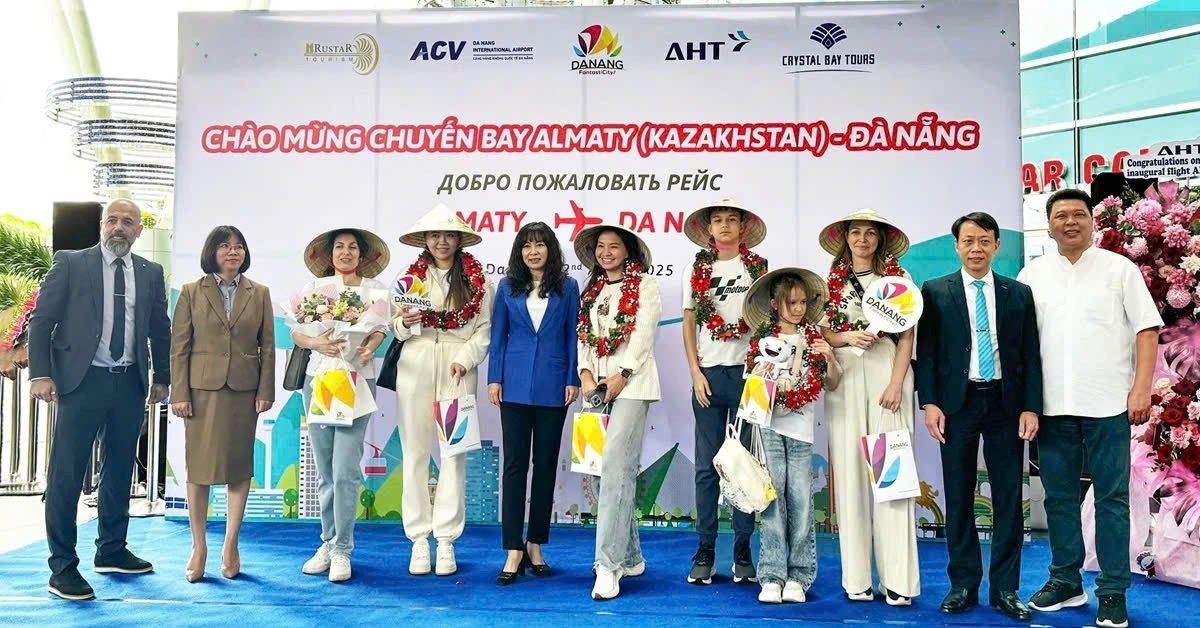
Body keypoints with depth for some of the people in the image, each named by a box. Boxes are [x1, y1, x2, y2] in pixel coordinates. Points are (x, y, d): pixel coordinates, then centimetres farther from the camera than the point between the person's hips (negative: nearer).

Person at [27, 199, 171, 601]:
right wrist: (41, 373, -10)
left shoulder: (150, 273, 10)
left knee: (119, 470, 13)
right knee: (66, 473, -3)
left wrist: (161, 378, 12)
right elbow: (41, 320, -2)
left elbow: (160, 330, 16)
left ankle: (112, 551, 26)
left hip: (130, 383, 4)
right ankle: (63, 566, 4)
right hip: (82, 379, -4)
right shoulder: (71, 263, 1)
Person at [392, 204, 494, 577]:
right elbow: (395, 328, 9)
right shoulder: (410, 277, 9)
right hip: (415, 367, 1)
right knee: (415, 452, 2)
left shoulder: (478, 281, 5)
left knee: (454, 453, 0)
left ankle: (446, 540, 8)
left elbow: (484, 330, 2)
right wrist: (405, 323, -12)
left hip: (457, 369, -1)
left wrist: (463, 360, -10)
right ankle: (419, 539, 10)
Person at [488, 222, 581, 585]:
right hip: (515, 385, 0)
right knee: (514, 464, 0)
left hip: (552, 387, 0)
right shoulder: (508, 287, 7)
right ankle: (514, 551, 4)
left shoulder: (567, 288, 5)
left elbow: (572, 336, 4)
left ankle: (535, 545, 17)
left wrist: (573, 380, -3)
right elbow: (498, 335, 7)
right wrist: (494, 378, 0)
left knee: (546, 465, 7)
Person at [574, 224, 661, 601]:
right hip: (597, 385, 6)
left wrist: (620, 376, -14)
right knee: (615, 471, 7)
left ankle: (609, 564, -18)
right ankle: (631, 558, 17)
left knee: (615, 467, -17)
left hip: (631, 384, -6)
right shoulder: (592, 291, 20)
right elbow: (584, 337, 14)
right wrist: (586, 373, -3)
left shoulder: (645, 286, 4)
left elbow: (644, 333, -6)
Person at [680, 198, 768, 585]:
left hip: (747, 372, -1)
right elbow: (688, 324, 9)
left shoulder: (758, 268, 6)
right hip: (708, 375, 1)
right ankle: (705, 550, 8)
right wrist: (696, 373, 0)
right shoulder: (697, 270, 9)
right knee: (707, 465, 3)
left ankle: (743, 550, 10)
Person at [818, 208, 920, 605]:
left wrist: (896, 383, -8)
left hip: (886, 375, -2)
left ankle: (898, 579, -6)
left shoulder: (897, 278, 9)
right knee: (849, 472, -1)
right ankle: (857, 578, 3)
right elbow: (822, 334, 13)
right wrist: (847, 337, -8)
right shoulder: (831, 282, 15)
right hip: (844, 378, 2)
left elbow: (906, 335, 3)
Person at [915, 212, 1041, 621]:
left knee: (1009, 497, 3)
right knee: (959, 498, 5)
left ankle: (1005, 588, 12)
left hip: (1005, 403, 1)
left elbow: (1030, 355, 6)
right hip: (957, 403, -1)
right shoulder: (935, 292, 3)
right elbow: (925, 352, 1)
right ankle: (963, 585, 14)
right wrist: (930, 403, -8)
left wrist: (1030, 408, -2)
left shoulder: (1019, 294, 8)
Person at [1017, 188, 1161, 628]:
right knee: (1059, 497, 10)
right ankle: (1066, 582, 22)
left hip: (1108, 405, -2)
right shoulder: (1033, 275, 8)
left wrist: (1142, 389, -10)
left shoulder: (1120, 269, 3)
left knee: (1112, 498, 2)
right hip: (1052, 406, 3)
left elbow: (1147, 330, -1)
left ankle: (1113, 592, 11)